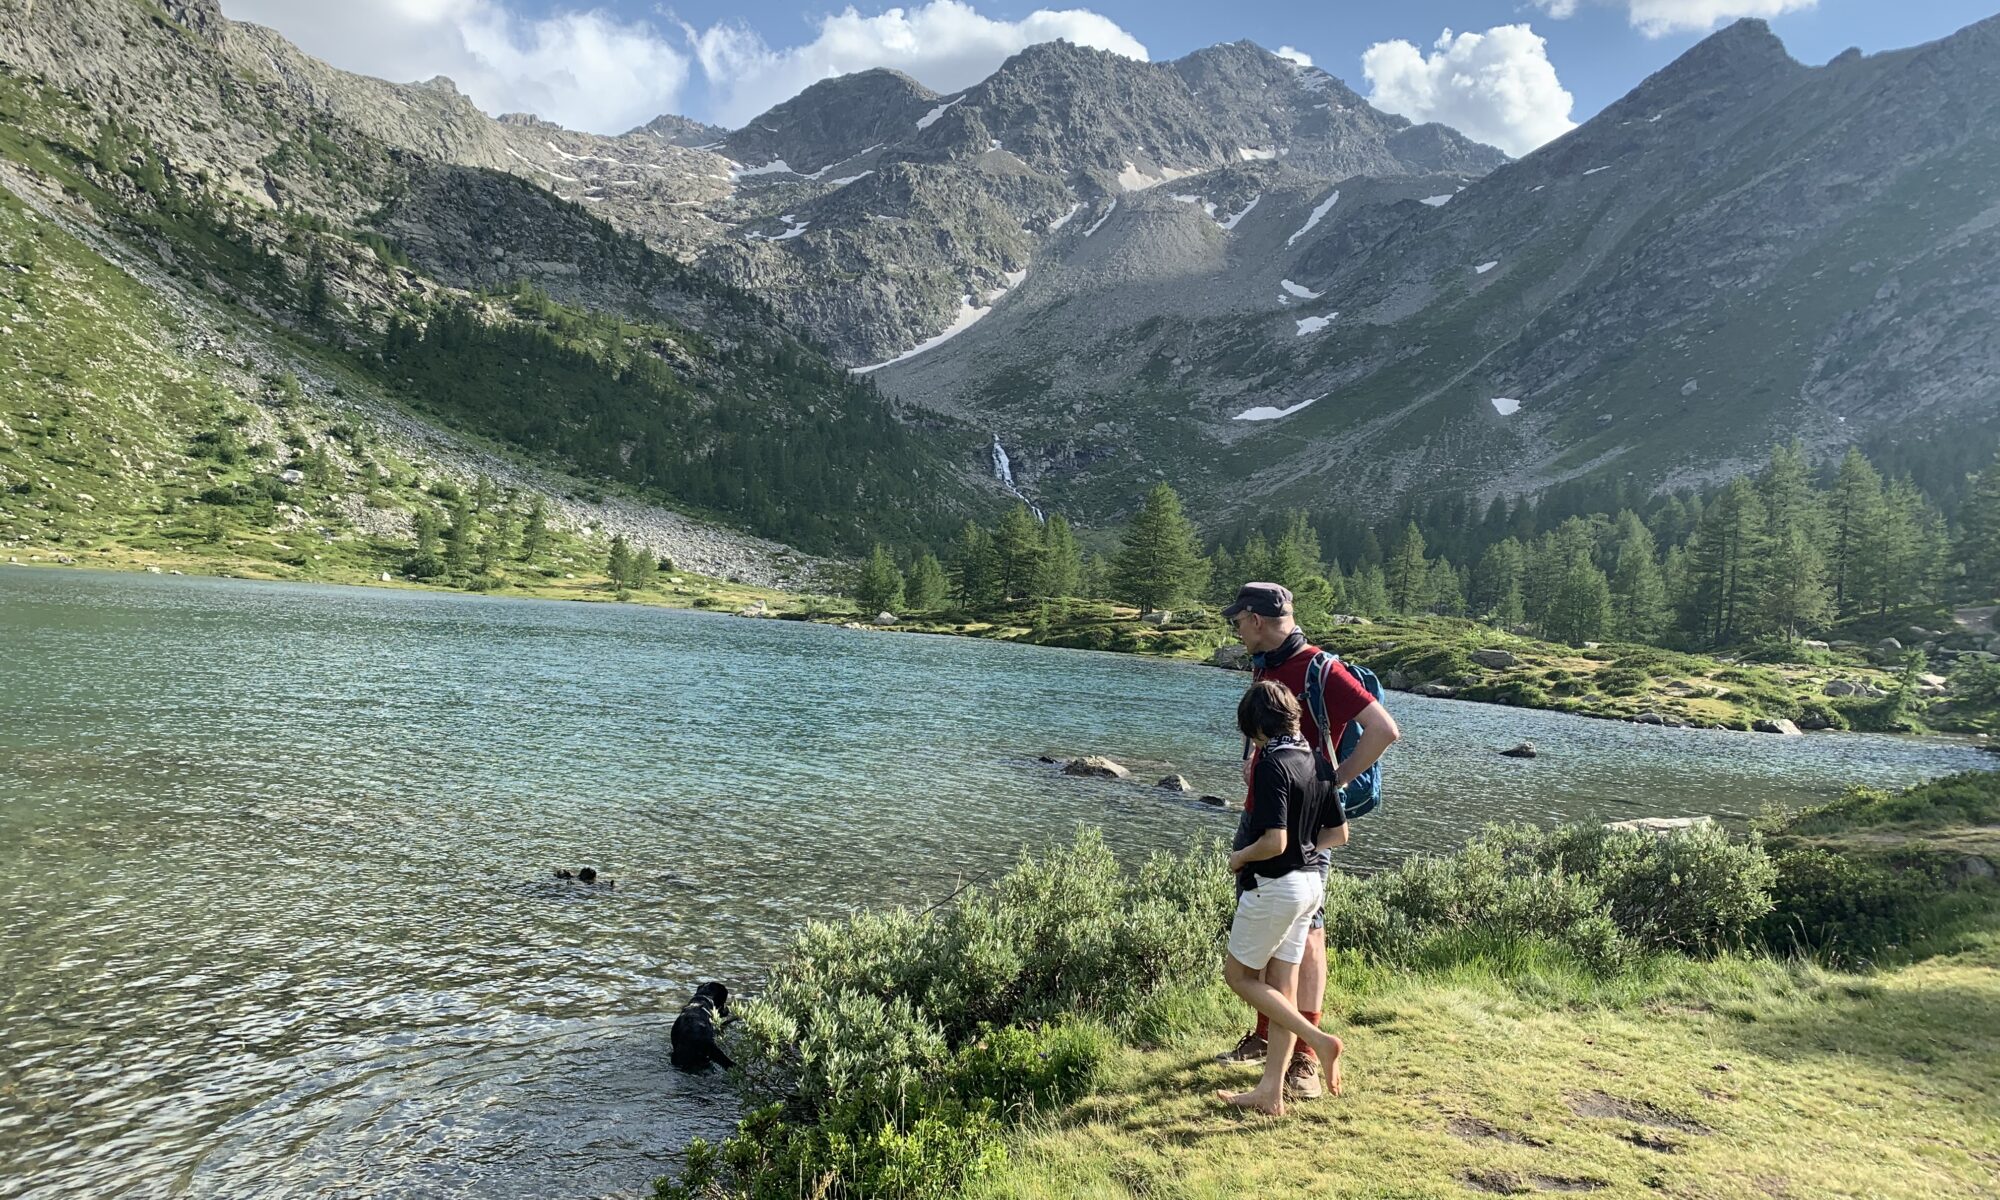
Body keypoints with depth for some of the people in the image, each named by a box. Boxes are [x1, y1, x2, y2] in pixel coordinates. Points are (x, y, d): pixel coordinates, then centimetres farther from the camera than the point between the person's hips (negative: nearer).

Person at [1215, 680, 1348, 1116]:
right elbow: (1339, 832, 14)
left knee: (1239, 974, 9)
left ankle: (1318, 1040, 1)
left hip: (1274, 885, -9)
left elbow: (1274, 841, -26)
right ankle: (1270, 1092, 17)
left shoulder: (1272, 764, -20)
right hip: (1309, 882, 9)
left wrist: (1240, 857, -9)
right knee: (1281, 988, 12)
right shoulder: (1315, 761, 7)